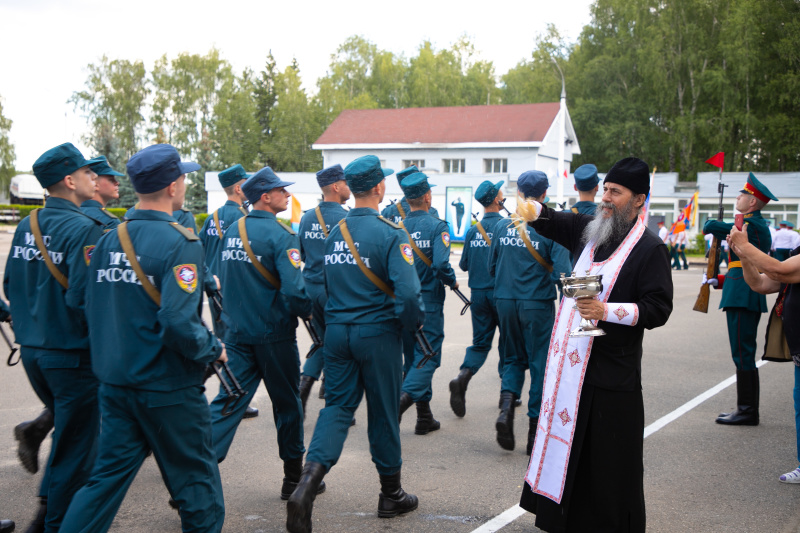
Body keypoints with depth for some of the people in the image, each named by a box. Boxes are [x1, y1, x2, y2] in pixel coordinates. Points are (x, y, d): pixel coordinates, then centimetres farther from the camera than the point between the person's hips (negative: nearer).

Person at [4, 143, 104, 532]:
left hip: (31, 351, 8)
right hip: (73, 355, -8)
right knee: (75, 445, 7)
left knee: (67, 430, 26)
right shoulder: (84, 229, -18)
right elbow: (85, 299, -25)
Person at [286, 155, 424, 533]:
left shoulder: (333, 232, 4)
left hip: (336, 331, 4)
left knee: (337, 405, 10)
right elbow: (408, 292, -22)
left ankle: (308, 481, -12)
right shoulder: (390, 233, -14)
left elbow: (318, 285, 12)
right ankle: (391, 494, 26)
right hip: (377, 333, -4)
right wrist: (411, 324, -3)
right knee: (383, 412, 10)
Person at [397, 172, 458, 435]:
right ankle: (403, 398, -22)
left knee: (413, 355, 15)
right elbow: (441, 265, -24)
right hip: (429, 302, -5)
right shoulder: (437, 226, -12)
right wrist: (452, 282, -5)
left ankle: (425, 417, 21)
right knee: (427, 356, 1)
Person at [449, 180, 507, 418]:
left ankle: (463, 377, -16)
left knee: (480, 342, 10)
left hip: (478, 293, 4)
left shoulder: (472, 230, 2)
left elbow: (463, 264, 6)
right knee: (507, 341, 11)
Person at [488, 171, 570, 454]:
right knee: (539, 363, 9)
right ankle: (535, 427, 14)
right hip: (537, 303, -3)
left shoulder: (502, 226, 1)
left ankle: (507, 406, -5)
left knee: (515, 358, 19)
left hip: (505, 301, 4)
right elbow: (562, 272, -17)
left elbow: (491, 267, 9)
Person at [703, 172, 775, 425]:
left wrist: (710, 226, 8)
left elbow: (711, 226, -16)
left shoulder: (750, 225, -13)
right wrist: (719, 280, 16)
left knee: (742, 354, -6)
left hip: (742, 297, -10)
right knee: (745, 354, 14)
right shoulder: (758, 227, 19)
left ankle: (746, 410, -1)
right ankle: (747, 410, 20)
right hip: (748, 297, 10)